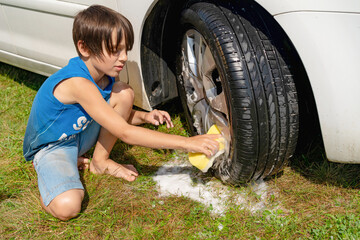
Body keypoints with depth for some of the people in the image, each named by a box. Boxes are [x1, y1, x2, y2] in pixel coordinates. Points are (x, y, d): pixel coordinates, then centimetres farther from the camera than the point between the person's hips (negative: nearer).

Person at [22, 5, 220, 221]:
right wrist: (186, 143, -40)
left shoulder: (106, 74, -9)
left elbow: (116, 115, 10)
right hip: (51, 146, -7)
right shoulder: (77, 83, -35)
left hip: (81, 133, 7)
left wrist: (144, 116, -12)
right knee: (67, 207, -33)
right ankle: (53, 171, 2)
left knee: (124, 94, -13)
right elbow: (125, 133, -38)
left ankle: (100, 162, 0)